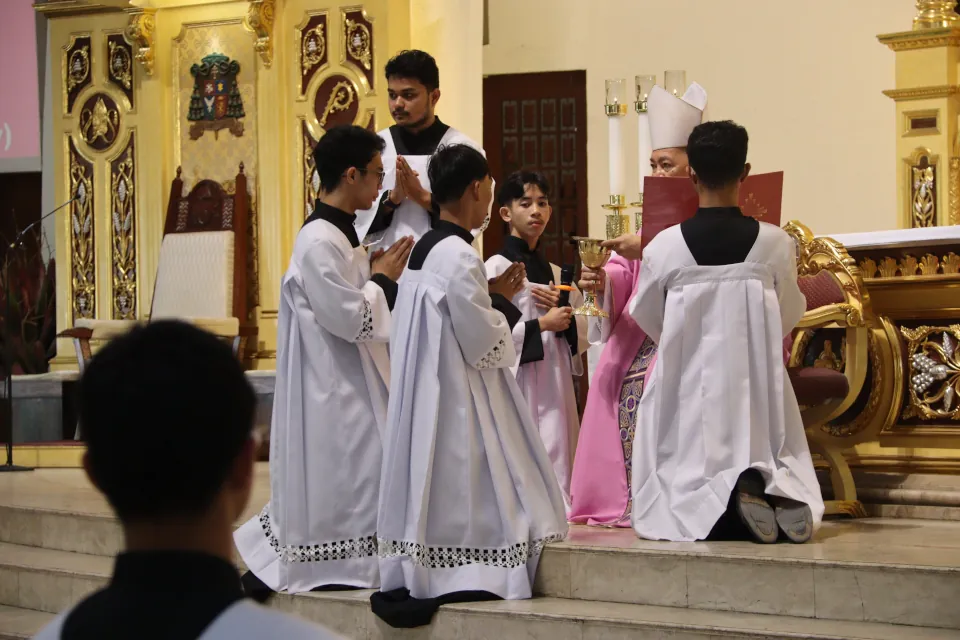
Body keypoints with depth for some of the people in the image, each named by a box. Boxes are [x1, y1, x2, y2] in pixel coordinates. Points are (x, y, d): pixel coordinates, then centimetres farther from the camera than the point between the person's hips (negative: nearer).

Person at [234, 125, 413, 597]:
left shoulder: (341, 234, 12)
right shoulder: (319, 242, -20)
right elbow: (348, 317, -21)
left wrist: (380, 275, 7)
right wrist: (382, 279, -8)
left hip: (352, 381, 10)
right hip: (331, 387, -10)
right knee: (336, 479, -4)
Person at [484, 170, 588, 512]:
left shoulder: (554, 271, 16)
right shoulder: (496, 267, -5)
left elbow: (586, 327, 18)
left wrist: (563, 311, -2)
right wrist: (542, 324, -12)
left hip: (554, 378, 7)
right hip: (516, 376, -6)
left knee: (555, 451, 5)